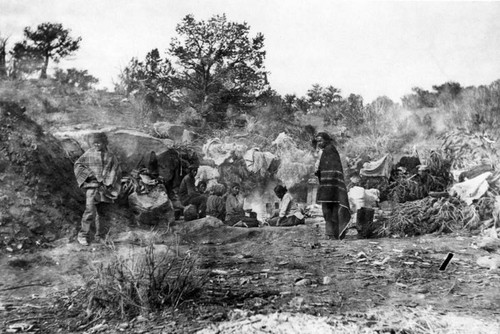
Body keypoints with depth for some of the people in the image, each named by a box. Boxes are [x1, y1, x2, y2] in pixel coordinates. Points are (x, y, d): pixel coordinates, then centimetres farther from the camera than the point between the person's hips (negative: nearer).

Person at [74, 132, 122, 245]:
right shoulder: (89, 154, 4)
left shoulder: (110, 156, 8)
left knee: (101, 212, 8)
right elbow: (78, 164, 5)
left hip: (104, 187, 2)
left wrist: (107, 183, -5)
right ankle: (82, 235, -4)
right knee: (90, 210, -14)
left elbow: (116, 171, 6)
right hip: (92, 185, -2)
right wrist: (89, 174, -9)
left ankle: (100, 236, 19)